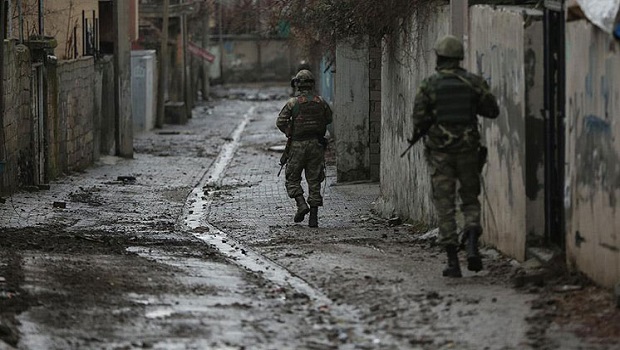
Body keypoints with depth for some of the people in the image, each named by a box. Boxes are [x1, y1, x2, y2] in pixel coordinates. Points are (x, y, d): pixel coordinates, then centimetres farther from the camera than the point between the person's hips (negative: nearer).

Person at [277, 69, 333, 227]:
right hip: (317, 145, 3)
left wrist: (290, 133, 5)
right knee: (314, 181, 7)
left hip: (298, 145, -3)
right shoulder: (320, 102, 1)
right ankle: (314, 216, 2)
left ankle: (301, 204, -10)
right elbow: (329, 119, 16)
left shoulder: (293, 102, -9)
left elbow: (280, 122, -11)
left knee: (292, 179, 11)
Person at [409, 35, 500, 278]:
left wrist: (419, 134, 14)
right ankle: (472, 244, -12)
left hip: (439, 151, -1)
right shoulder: (473, 82, -1)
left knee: (445, 205, 5)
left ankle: (452, 260, 0)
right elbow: (492, 110, 4)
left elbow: (419, 119, -7)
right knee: (470, 199, 14)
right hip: (468, 148, 1)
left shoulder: (429, 85, -5)